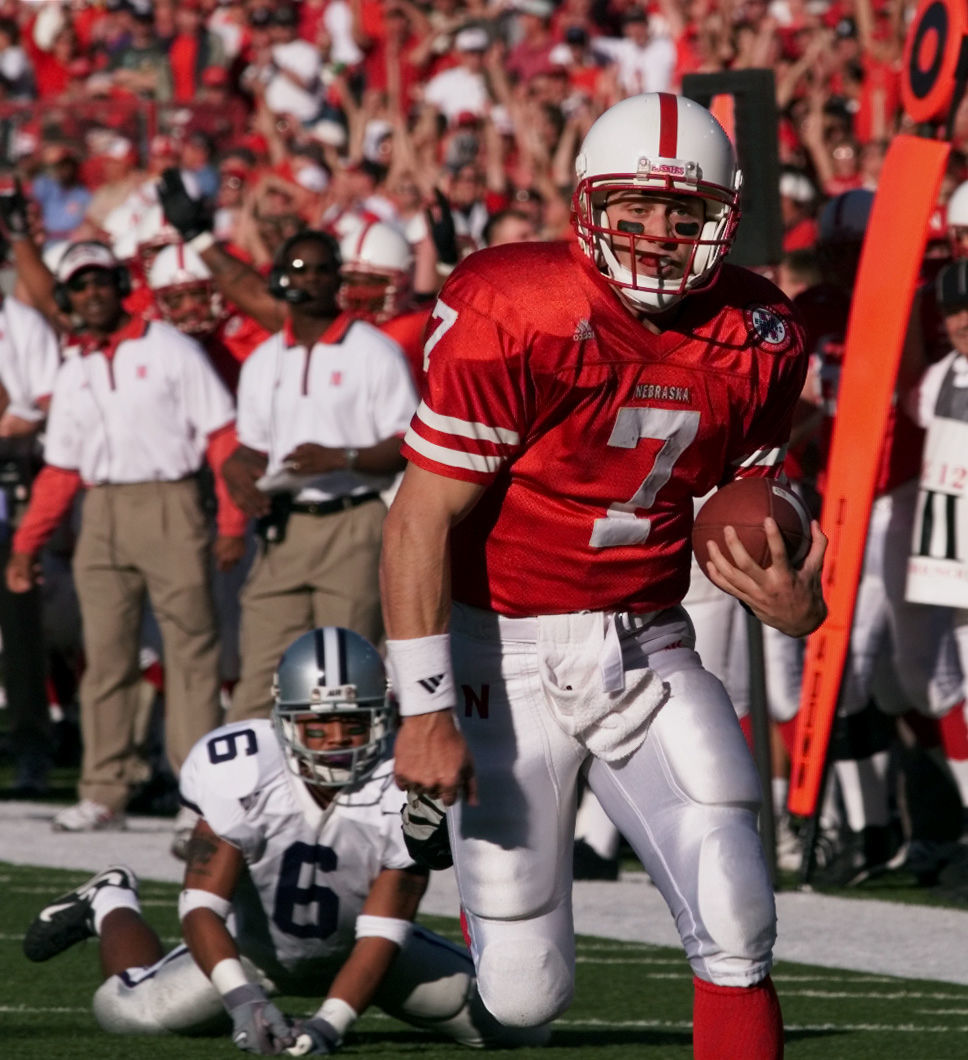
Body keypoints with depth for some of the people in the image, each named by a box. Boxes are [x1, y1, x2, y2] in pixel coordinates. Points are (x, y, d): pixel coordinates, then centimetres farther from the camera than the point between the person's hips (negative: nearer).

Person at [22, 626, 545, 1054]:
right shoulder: (243, 776, -30)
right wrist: (240, 995, -47)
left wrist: (329, 1022, -42)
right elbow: (202, 903, -30)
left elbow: (381, 934, -28)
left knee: (515, 1026, -9)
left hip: (354, 952, 2)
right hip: (255, 946, -1)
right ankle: (111, 903, 25)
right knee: (126, 1013, -15)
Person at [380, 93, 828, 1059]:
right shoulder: (512, 317, -18)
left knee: (735, 923, -11)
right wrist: (425, 711, -19)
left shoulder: (755, 337, -1)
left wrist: (793, 603, -13)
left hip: (647, 646, 4)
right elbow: (422, 520, -15)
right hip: (506, 651, -4)